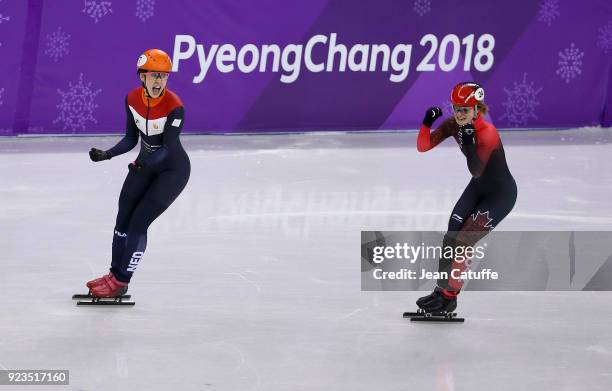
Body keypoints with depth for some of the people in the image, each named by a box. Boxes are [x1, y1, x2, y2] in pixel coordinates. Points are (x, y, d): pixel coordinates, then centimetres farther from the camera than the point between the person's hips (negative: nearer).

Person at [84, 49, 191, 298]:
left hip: (173, 168, -6)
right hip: (145, 165, 6)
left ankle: (121, 282, 0)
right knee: (123, 219, 8)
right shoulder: (133, 99, -11)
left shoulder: (174, 107, -28)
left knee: (138, 223, -10)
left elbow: (168, 147, -28)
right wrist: (107, 154, -17)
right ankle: (115, 274, 23)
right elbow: (131, 139, -2)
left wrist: (144, 163, -45)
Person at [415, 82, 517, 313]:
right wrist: (427, 123, -27)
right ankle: (442, 290, 13)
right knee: (451, 237, 0)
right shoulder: (454, 125, -9)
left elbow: (476, 171, -34)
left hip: (501, 193, -7)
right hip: (478, 188, 7)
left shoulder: (487, 133, -30)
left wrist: (468, 142, -43)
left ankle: (449, 297, 4)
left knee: (463, 241, -10)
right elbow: (423, 147, -11)